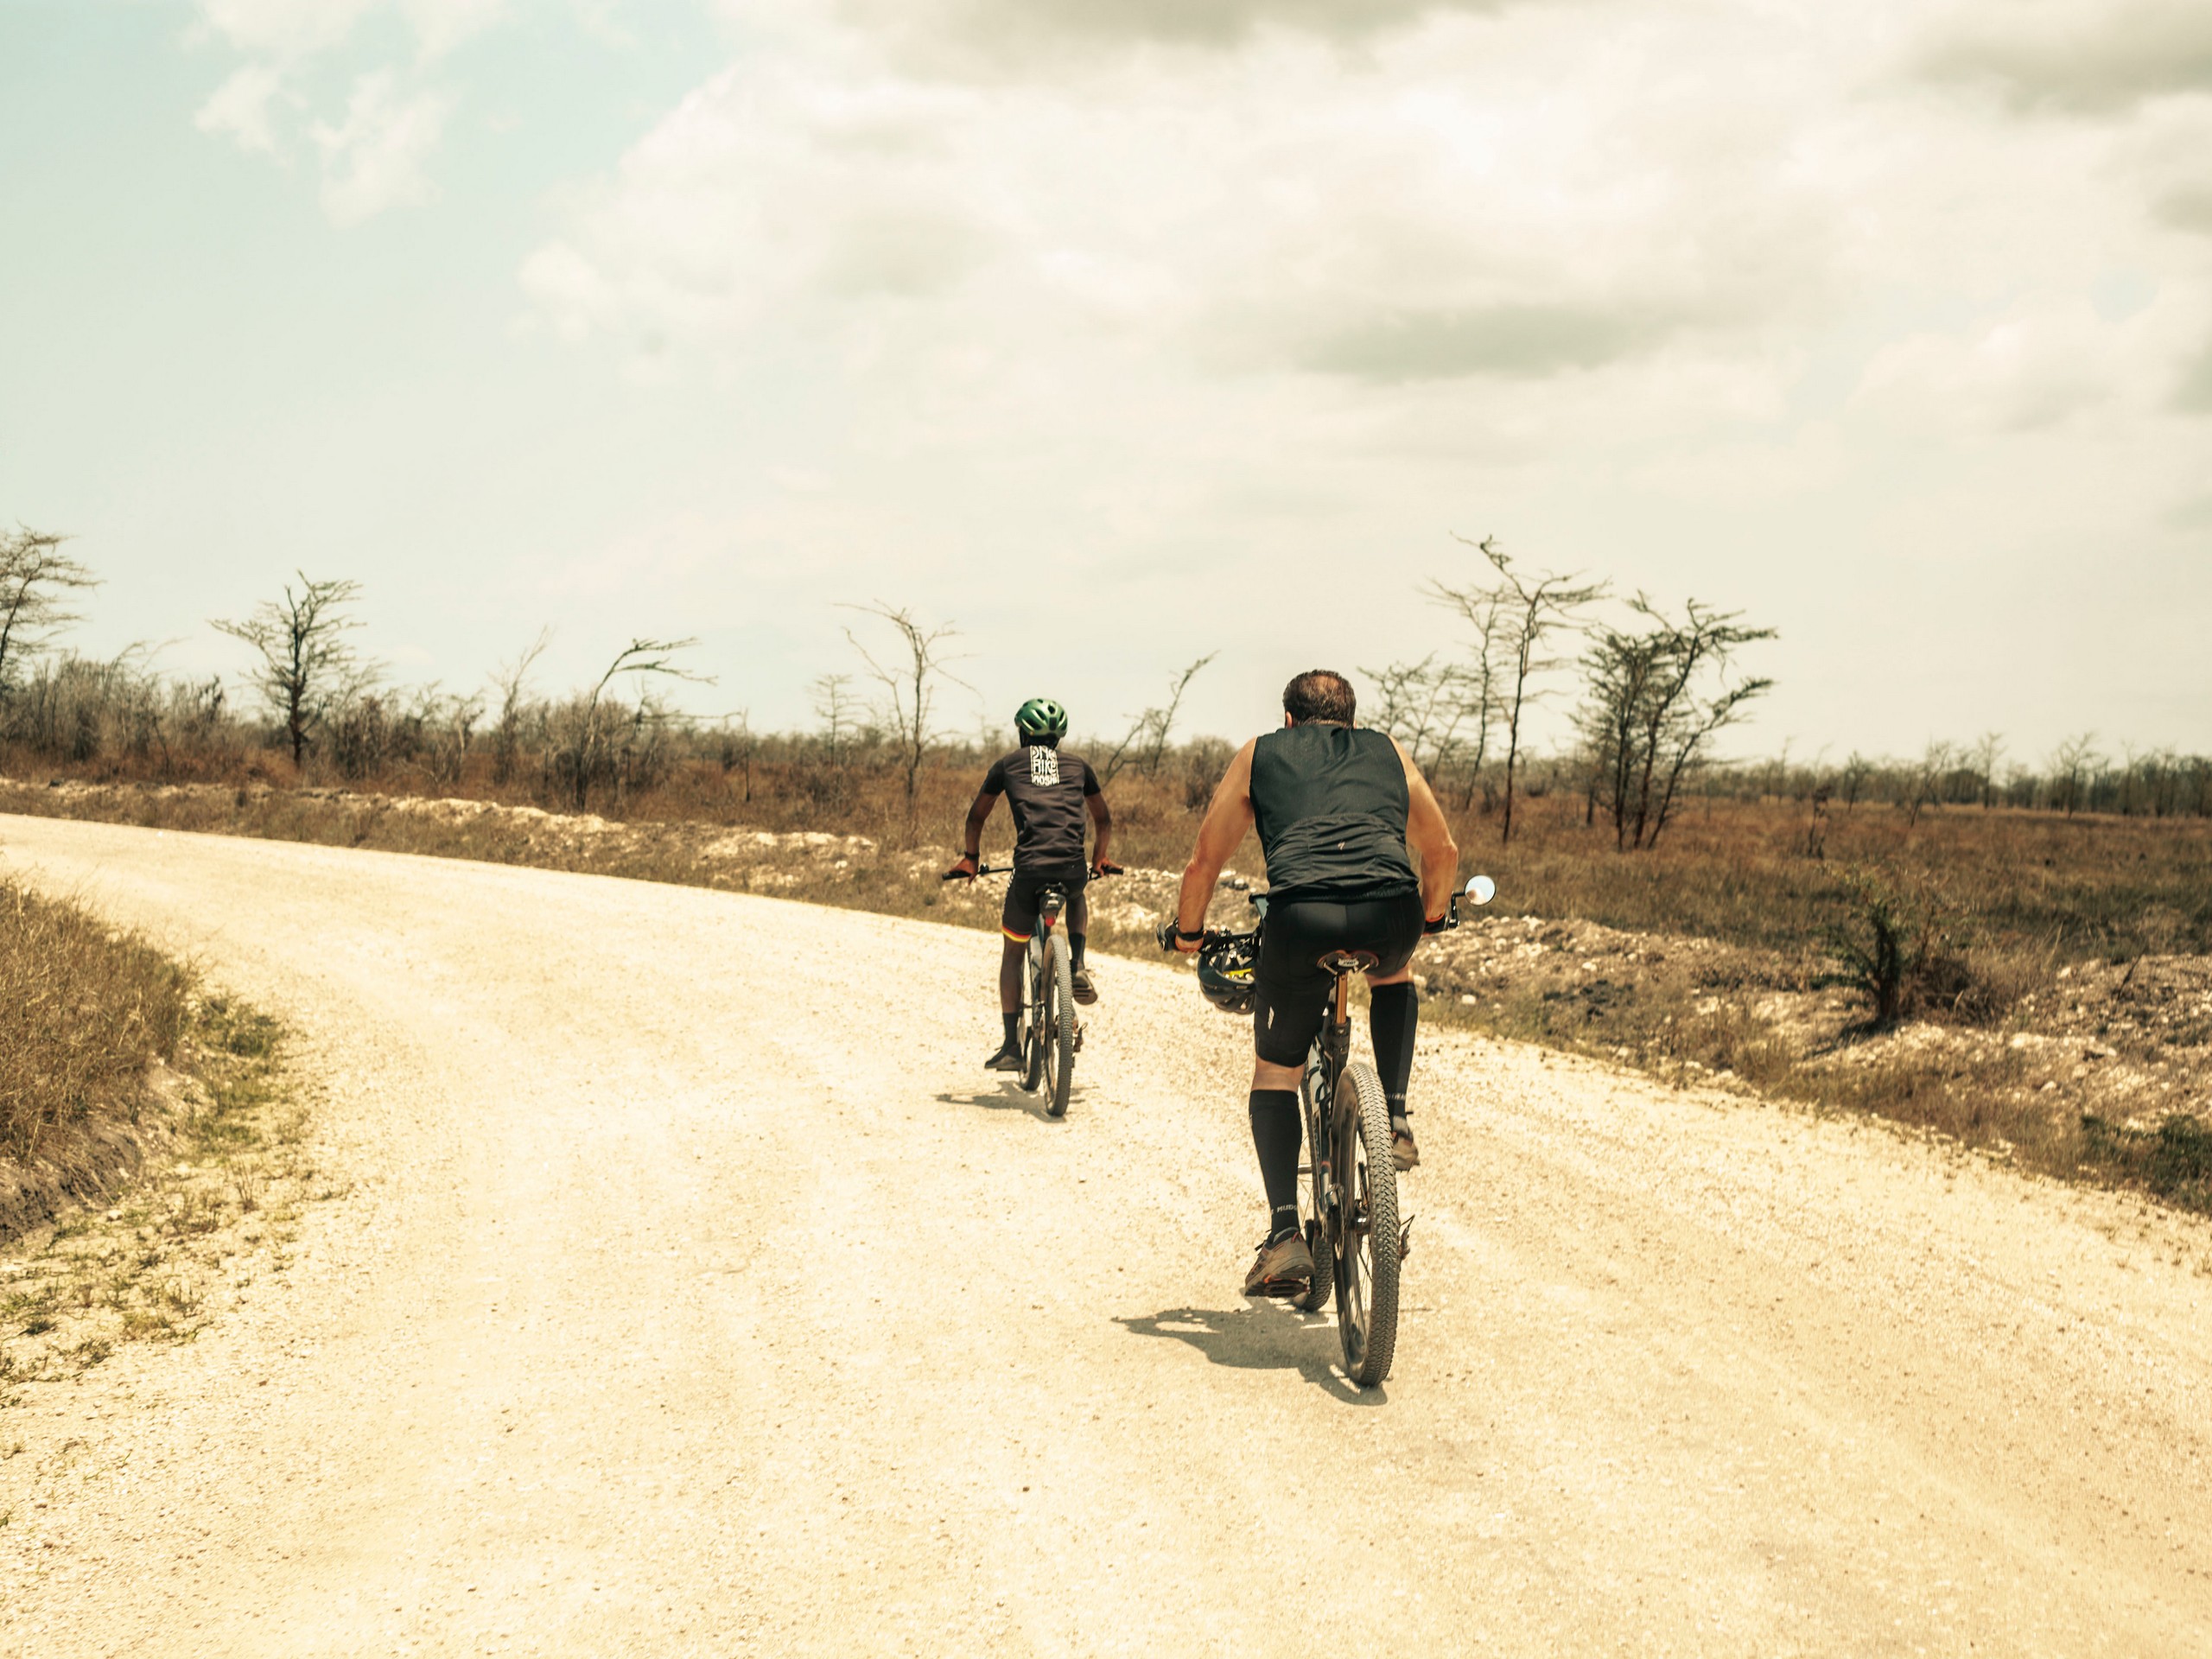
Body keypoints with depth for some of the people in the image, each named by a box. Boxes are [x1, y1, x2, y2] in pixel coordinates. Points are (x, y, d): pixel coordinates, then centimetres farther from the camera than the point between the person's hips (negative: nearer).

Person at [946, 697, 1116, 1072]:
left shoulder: (1007, 764, 17)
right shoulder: (1078, 765, 21)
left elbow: (977, 817, 27)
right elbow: (1103, 820, 32)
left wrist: (970, 857, 43)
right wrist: (1099, 859, 48)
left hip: (1029, 869, -1)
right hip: (1073, 868, 1)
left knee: (1013, 953, 17)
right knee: (1077, 899, 39)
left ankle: (1011, 1046, 13)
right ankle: (1077, 967, 16)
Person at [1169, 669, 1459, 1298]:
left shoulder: (1259, 755, 28)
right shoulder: (1389, 751, 31)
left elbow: (1205, 860, 29)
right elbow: (1443, 850, 38)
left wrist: (1188, 932, 46)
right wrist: (1431, 917, 57)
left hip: (1300, 916, -1)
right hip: (1390, 913, 1)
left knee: (1275, 1073, 18)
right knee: (1393, 976, 39)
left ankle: (1285, 1235, 6)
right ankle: (1395, 1121, 23)